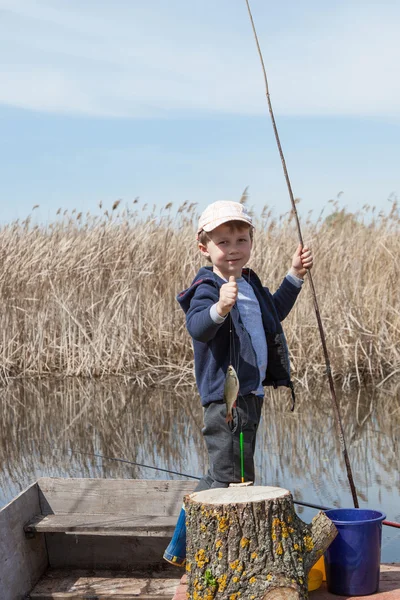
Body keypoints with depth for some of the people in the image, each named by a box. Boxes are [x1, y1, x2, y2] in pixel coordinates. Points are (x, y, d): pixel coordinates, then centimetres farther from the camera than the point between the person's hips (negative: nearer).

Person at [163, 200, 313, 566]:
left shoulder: (250, 284, 13)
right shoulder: (206, 289, -14)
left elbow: (273, 313, 34)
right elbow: (197, 328, -35)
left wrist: (295, 277, 28)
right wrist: (219, 308, -53)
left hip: (251, 393, 10)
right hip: (225, 396, -10)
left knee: (222, 477, 18)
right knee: (233, 478, -8)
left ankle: (183, 547, 31)